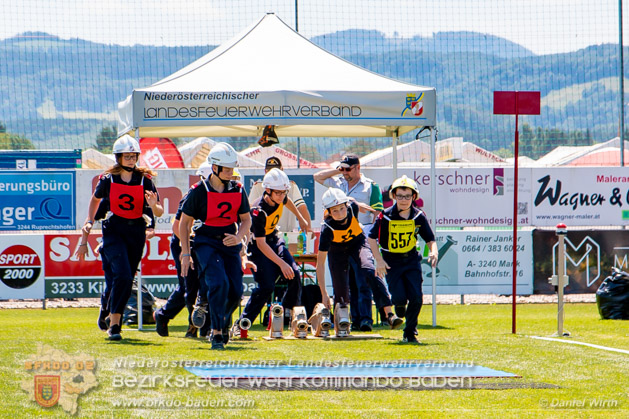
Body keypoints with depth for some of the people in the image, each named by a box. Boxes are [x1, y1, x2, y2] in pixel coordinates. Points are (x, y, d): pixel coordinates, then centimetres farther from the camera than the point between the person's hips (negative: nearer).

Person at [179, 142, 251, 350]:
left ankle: (222, 323, 27)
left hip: (230, 245, 4)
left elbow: (246, 219, 13)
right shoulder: (199, 191, -8)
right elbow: (184, 222, 0)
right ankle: (216, 333, -15)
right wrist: (185, 253, -3)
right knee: (219, 284, -23)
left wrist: (238, 237, -8)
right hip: (206, 243, -4)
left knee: (235, 292, -2)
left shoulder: (238, 190, 3)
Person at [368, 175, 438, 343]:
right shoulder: (385, 216, -9)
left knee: (416, 297, -10)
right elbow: (372, 237, -2)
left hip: (412, 260, 2)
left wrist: (434, 252, -17)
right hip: (391, 261, -2)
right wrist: (379, 260, -10)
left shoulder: (419, 216, -3)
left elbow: (430, 239, 4)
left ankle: (410, 332, 9)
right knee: (399, 298, -15)